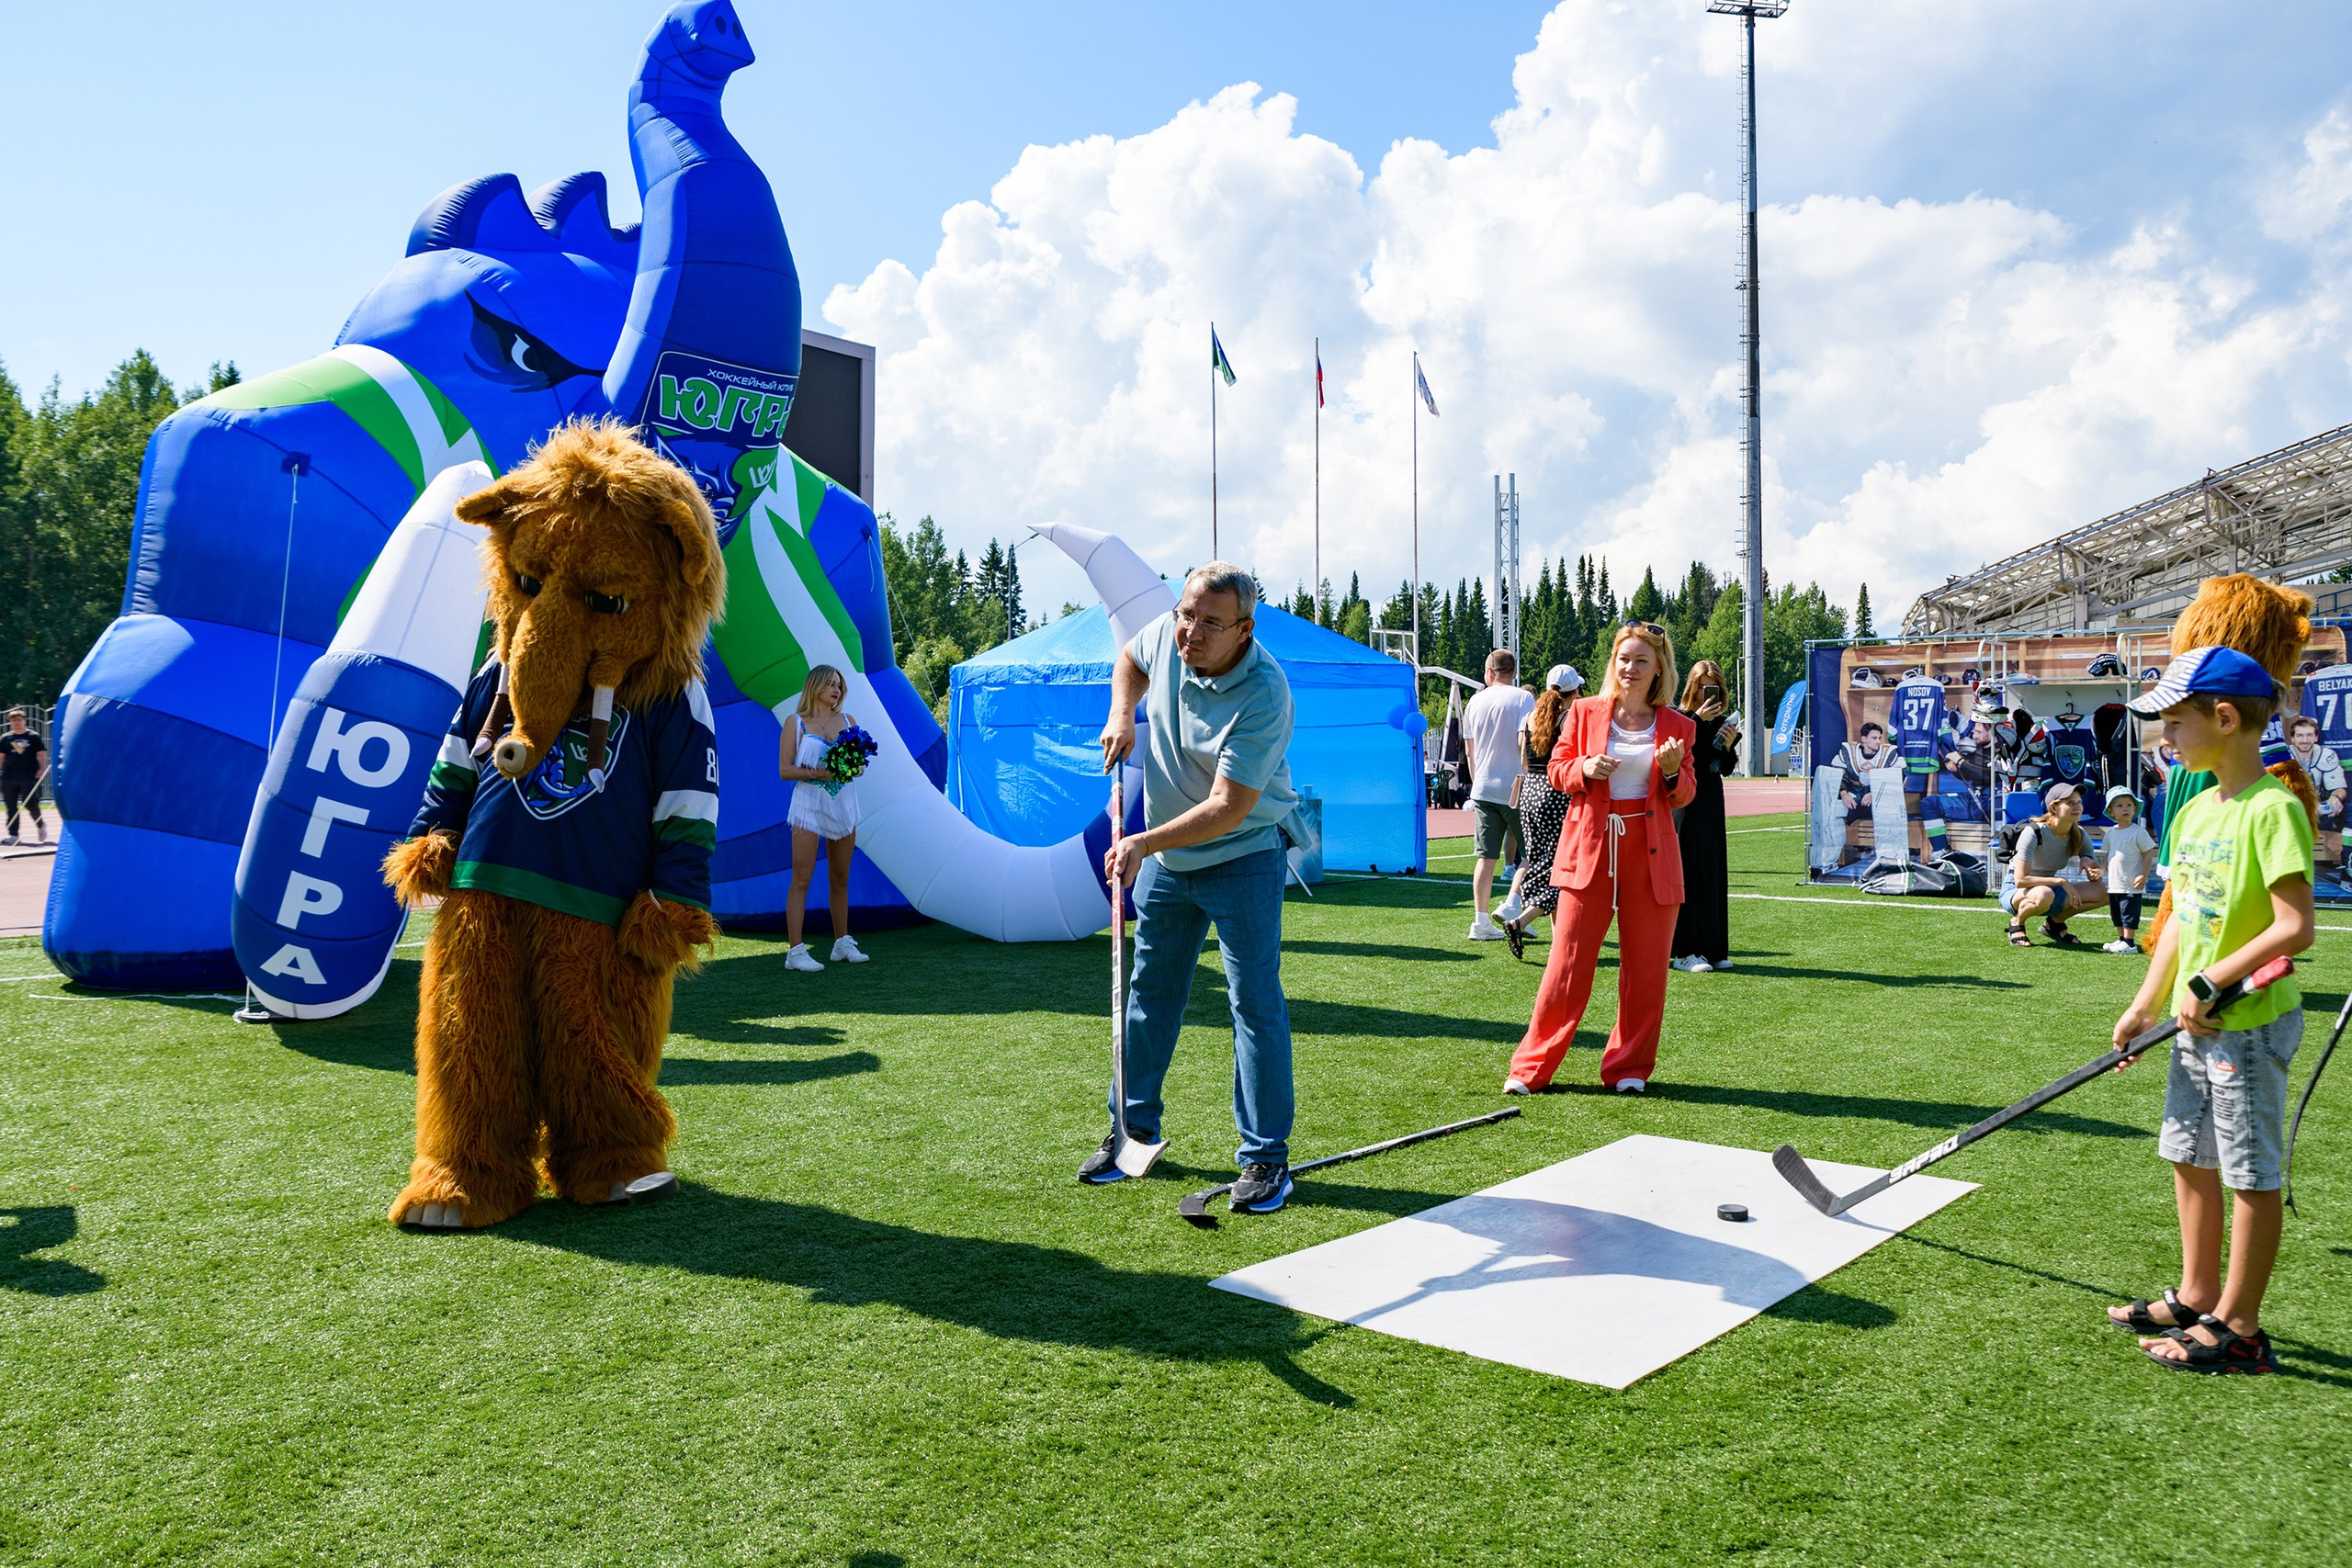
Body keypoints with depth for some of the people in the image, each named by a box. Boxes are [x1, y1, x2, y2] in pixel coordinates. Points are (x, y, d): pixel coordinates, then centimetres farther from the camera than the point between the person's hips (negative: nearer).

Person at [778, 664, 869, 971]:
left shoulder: (847, 721, 10)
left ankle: (843, 944, 22)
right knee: (802, 879, -7)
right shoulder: (796, 722, 0)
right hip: (809, 805, -4)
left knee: (840, 879, 12)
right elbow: (785, 770, -6)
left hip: (843, 806, 4)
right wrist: (817, 773, -19)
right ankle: (795, 951, -7)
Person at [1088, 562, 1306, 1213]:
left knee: (1255, 1001, -6)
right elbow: (1129, 660, 18)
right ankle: (1133, 1130, 29)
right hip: (1166, 856, 7)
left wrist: (1144, 843, -35)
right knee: (1148, 993, 15)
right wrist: (1121, 715, 1)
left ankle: (1267, 1155, 5)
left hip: (1244, 857, -6)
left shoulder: (1263, 695, -28)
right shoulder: (1165, 635, -9)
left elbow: (1228, 809, -30)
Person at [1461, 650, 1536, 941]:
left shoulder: (1475, 701, 10)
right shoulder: (1523, 699, -5)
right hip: (1515, 791, -4)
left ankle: (1480, 922, 1)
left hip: (1483, 789, 4)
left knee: (1486, 857, 4)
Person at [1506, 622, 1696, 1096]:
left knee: (1646, 965, 5)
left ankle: (1630, 1066, 20)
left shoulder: (1676, 727, 7)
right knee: (1568, 960, -1)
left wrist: (1671, 772, -11)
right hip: (1590, 848, -1)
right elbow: (1556, 770, 8)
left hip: (1650, 854, 1)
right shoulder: (1585, 712, 5)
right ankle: (1531, 1067, 7)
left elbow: (1685, 795, 10)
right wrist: (1584, 769, -13)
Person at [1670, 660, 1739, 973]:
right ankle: (1685, 951, -3)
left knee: (1714, 873, 9)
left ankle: (1712, 949, 16)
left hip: (1711, 805, 7)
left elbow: (1727, 769, 11)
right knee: (1689, 874, -7)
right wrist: (1699, 718, -24)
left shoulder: (1721, 722, 10)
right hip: (1685, 805, -7)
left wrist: (1729, 746, -8)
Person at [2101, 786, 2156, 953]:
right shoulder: (2111, 833, 9)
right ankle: (2121, 939, 25)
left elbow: (2149, 854, -9)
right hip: (2114, 884, 7)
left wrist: (2143, 876, -13)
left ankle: (2129, 943, -2)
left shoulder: (2138, 832, -9)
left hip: (2132, 885, -7)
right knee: (2116, 914, 14)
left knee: (2129, 914, -6)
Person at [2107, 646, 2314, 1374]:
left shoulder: (2273, 808, -17)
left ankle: (2239, 1329, 11)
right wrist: (2147, 1005, 12)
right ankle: (2197, 1297, 31)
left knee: (2252, 1174, 2)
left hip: (2250, 1023, -9)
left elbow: (2295, 927, -24)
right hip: (2196, 1023, 9)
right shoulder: (2197, 810, 10)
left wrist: (2209, 985, -20)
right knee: (2191, 1158, 17)